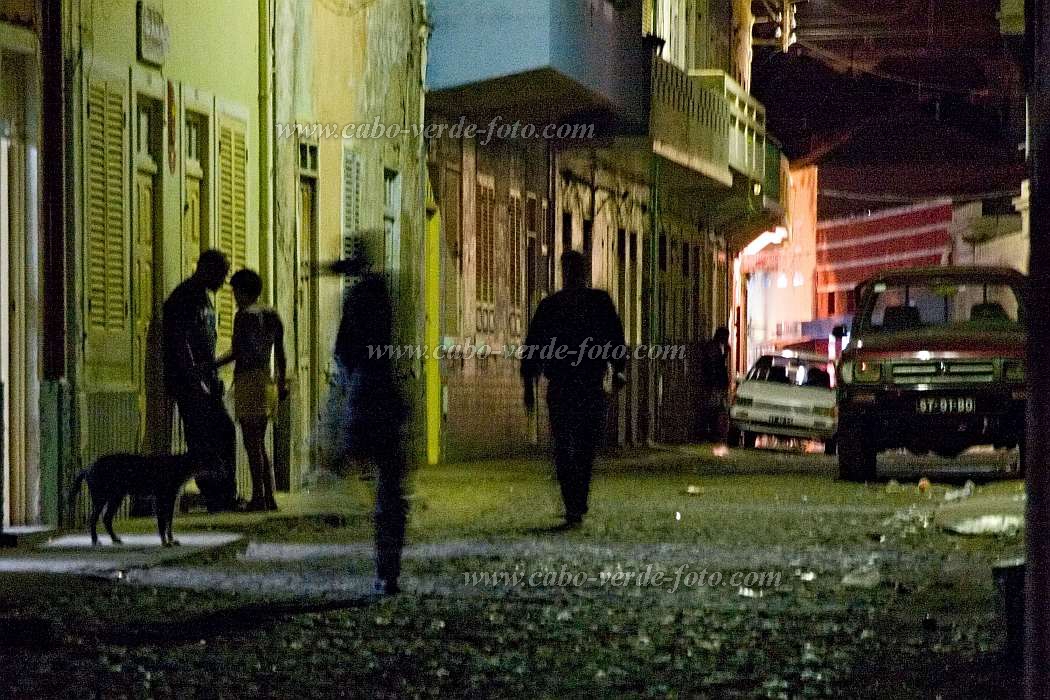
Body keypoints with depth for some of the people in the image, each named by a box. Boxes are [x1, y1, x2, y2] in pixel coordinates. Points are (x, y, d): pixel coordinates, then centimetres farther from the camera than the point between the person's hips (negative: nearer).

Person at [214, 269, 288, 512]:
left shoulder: (244, 315, -11)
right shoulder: (272, 316, 12)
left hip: (248, 381, -8)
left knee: (252, 444, -6)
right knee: (260, 443, 13)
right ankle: (269, 497, 10)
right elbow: (280, 354, 14)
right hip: (267, 381, 8)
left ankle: (258, 497, -7)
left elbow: (236, 353, -16)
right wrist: (283, 382, 21)